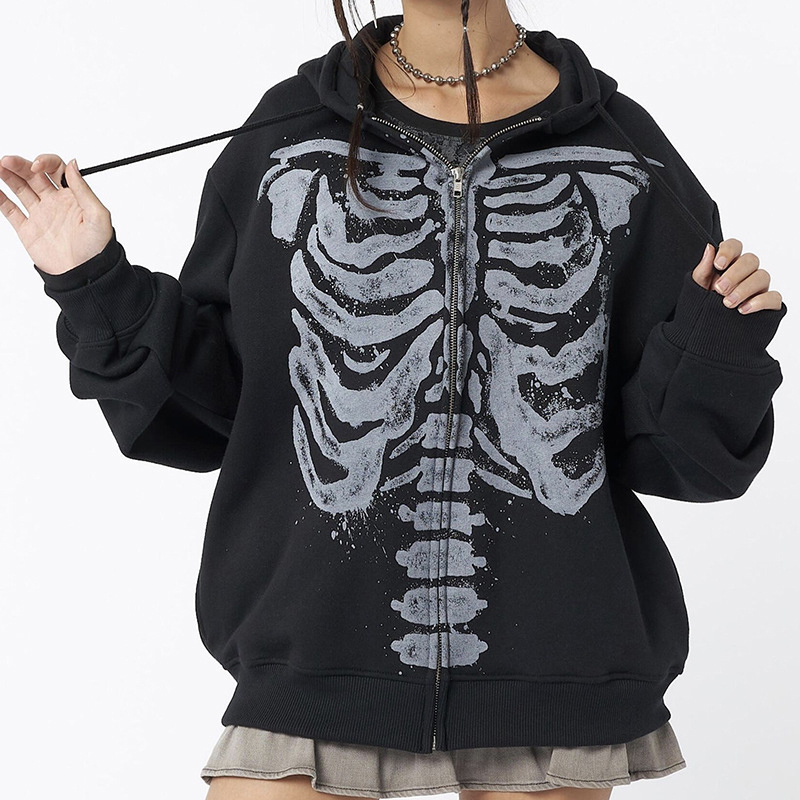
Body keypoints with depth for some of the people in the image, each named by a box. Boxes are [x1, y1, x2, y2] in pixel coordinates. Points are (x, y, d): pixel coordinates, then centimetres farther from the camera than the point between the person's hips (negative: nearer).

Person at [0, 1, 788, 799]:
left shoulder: (625, 159, 3)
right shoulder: (280, 142, 3)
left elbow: (659, 449, 6)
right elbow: (208, 411, 5)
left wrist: (721, 344, -11)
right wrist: (98, 292, -6)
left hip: (557, 667, 0)